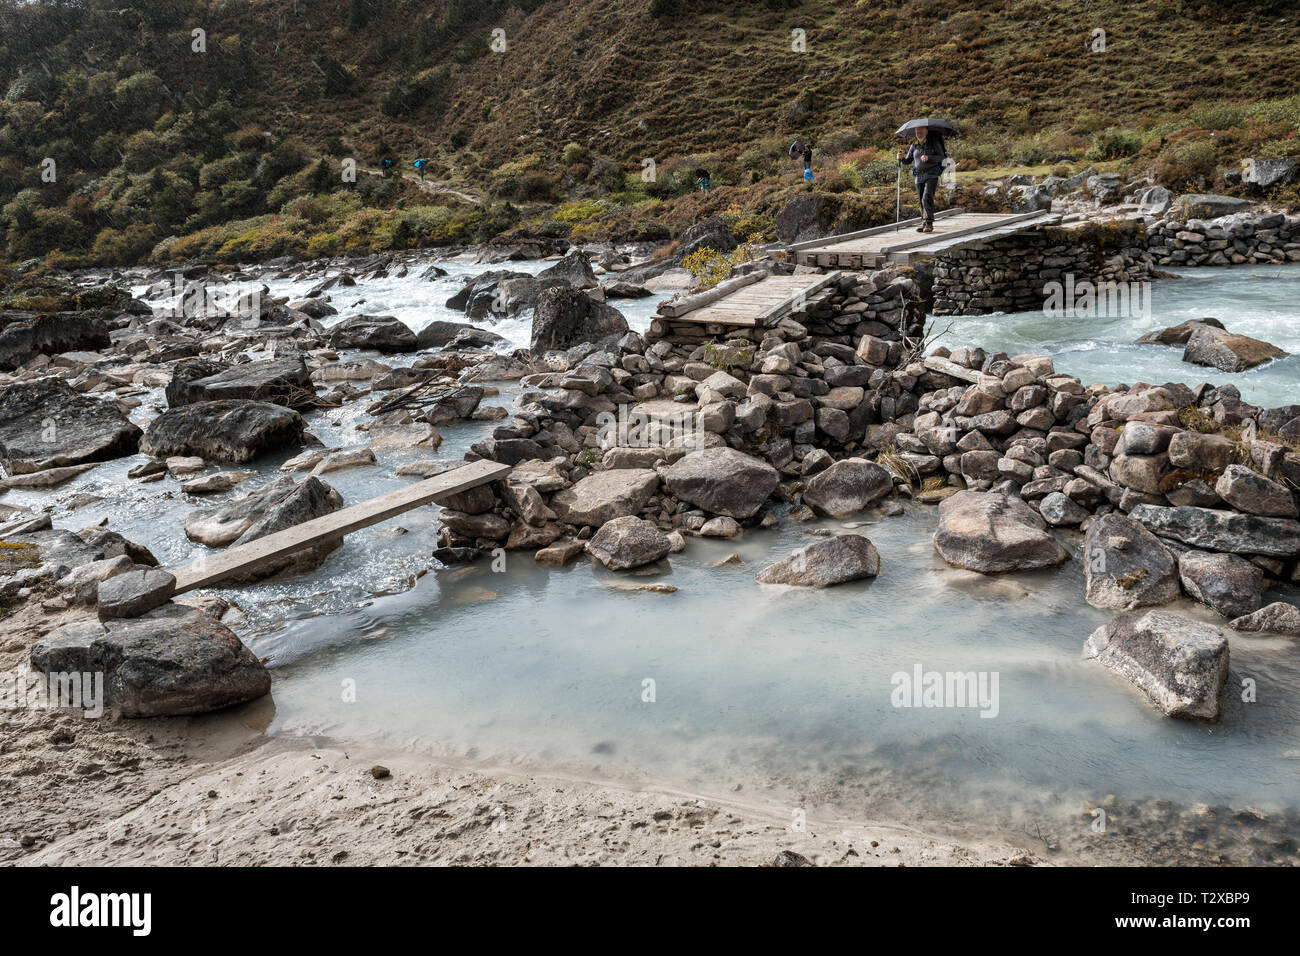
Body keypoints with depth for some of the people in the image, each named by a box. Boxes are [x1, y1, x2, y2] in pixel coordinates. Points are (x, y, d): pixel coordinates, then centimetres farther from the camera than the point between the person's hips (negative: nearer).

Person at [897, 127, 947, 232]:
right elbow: (907, 161, 11)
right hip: (919, 176, 5)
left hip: (931, 175, -5)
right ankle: (924, 224, 13)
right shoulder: (914, 146, 9)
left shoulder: (934, 142, -2)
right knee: (921, 201, 5)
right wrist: (901, 158, -11)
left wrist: (928, 158, -20)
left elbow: (941, 157, -4)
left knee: (927, 199, -17)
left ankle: (929, 224, -12)